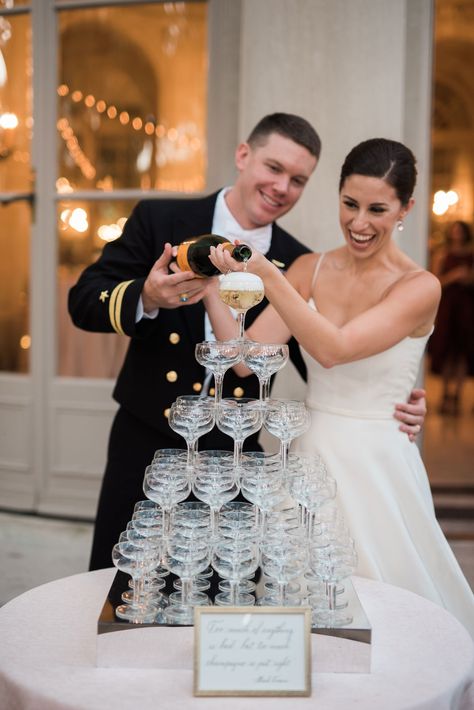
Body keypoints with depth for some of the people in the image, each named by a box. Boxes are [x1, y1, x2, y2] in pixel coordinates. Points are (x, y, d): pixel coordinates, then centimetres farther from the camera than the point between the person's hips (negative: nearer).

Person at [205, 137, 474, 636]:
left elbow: (333, 349, -25)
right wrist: (210, 286, -18)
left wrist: (266, 276, -29)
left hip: (376, 465, -4)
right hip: (310, 454, 4)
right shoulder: (310, 269, 2)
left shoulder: (419, 287, -11)